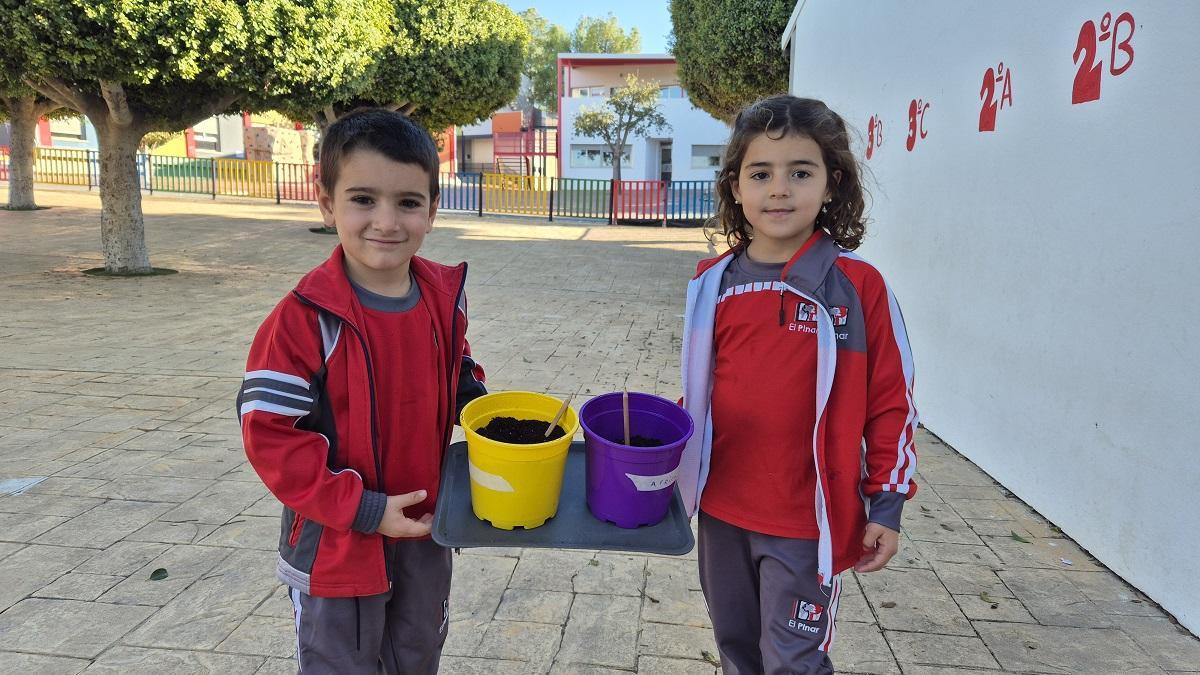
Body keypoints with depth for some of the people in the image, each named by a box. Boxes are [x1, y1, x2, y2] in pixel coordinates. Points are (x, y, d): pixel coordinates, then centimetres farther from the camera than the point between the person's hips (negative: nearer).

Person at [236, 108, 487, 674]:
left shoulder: (444, 297, -7)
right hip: (337, 543, -4)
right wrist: (364, 511, -21)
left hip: (425, 530, 5)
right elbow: (270, 433, -20)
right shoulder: (305, 319, -23)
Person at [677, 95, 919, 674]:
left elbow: (892, 401, -7)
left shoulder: (857, 286, -12)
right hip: (722, 510, 4)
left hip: (807, 519, -4)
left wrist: (887, 506, -5)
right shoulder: (714, 283, -2)